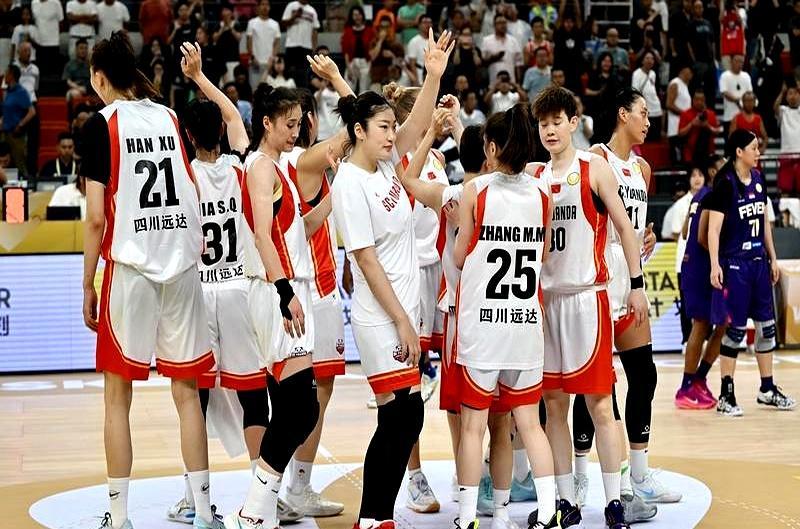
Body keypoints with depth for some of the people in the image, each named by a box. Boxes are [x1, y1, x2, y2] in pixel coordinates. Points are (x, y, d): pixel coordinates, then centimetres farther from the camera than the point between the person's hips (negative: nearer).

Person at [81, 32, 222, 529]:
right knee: (187, 390, 9)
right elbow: (194, 197, 12)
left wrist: (88, 285, -1)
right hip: (183, 264, 4)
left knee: (118, 395, 4)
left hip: (129, 266, -4)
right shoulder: (170, 117, 10)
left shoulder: (102, 123, -5)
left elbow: (97, 216, -8)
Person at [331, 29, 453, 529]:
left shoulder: (385, 164, 8)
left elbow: (417, 125, 2)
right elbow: (367, 261, -16)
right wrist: (402, 322, -15)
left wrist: (434, 75, -14)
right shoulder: (350, 183, -14)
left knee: (399, 421, 9)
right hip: (381, 318, -8)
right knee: (405, 415, -10)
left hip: (403, 310, 9)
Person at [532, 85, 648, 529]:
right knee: (553, 404, 6)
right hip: (545, 298, 5)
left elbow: (623, 226, 0)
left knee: (599, 403, -4)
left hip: (586, 297, -5)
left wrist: (637, 284, -5)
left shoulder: (593, 168, -1)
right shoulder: (535, 177, 12)